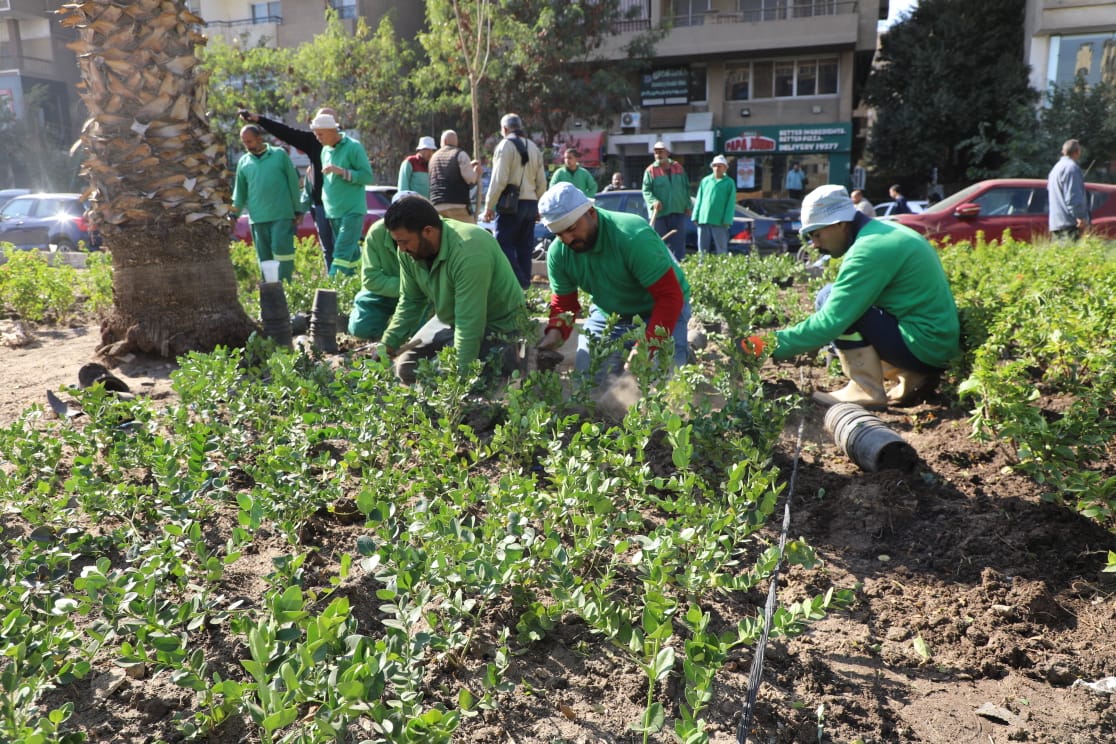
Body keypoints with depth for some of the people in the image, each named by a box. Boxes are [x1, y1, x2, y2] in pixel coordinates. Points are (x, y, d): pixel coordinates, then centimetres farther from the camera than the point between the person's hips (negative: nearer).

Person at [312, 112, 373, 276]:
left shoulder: (353, 147, -7)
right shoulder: (325, 150, 14)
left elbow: (368, 176, -10)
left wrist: (342, 171, -20)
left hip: (352, 210, -7)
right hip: (332, 211, 7)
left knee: (343, 252, -14)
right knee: (351, 252, 10)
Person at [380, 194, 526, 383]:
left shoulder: (469, 253, -34)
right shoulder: (410, 250, -11)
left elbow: (469, 324, -34)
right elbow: (409, 302, 1)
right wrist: (387, 346, -7)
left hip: (497, 324, -8)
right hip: (451, 318, 8)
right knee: (406, 368, 5)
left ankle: (499, 361, 0)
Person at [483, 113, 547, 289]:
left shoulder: (506, 145, -5)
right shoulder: (534, 148, 16)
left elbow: (499, 179, -13)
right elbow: (542, 182, 14)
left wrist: (489, 206, -10)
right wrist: (539, 207, 20)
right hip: (531, 202, 7)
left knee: (504, 243, -5)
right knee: (524, 246, 10)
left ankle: (518, 282, -15)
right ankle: (524, 283, 12)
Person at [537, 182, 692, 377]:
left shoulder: (633, 237, -32)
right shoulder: (558, 252, -13)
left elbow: (669, 296, -32)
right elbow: (563, 302, -1)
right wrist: (555, 332, -24)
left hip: (658, 309, -5)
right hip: (609, 313, 5)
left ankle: (683, 351, 12)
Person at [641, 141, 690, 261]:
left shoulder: (678, 167, 10)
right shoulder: (650, 170, 0)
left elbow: (686, 188, 15)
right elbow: (646, 191, -4)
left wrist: (688, 206, 9)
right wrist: (653, 201, -22)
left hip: (678, 211, 2)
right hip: (659, 213, -2)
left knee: (679, 242, 2)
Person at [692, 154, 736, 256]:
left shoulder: (729, 183, 3)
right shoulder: (705, 180, 12)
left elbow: (731, 203, -2)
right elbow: (699, 200, 12)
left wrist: (727, 220, -11)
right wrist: (696, 216, 4)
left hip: (720, 222, -3)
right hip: (703, 220, 3)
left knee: (721, 249, 1)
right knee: (702, 249, 8)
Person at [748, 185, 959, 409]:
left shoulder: (869, 250, -19)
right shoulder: (883, 230, 11)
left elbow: (830, 322, -23)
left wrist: (776, 344, -15)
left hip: (923, 345, -10)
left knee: (829, 298, -12)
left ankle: (867, 391, -12)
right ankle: (914, 376, 12)